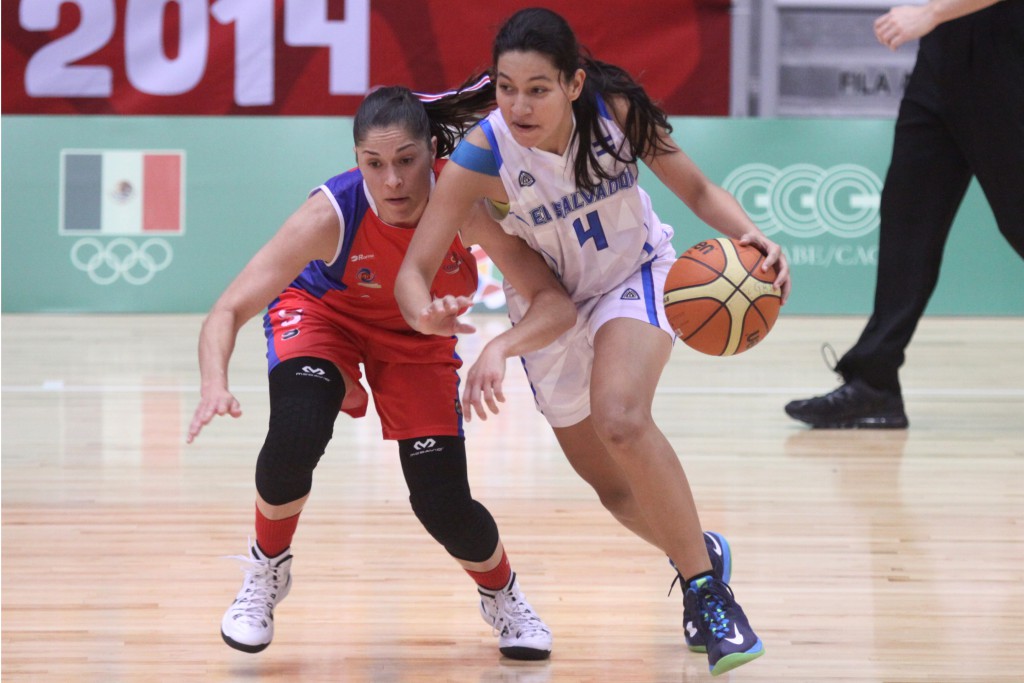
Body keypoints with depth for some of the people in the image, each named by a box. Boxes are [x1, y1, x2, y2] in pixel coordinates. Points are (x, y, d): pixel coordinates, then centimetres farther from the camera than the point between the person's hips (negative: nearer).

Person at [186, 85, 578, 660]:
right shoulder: (332, 214, -37)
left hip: (420, 337, 1)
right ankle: (266, 573, 2)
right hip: (323, 314, -1)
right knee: (294, 438, -29)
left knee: (445, 506, -7)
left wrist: (500, 348, -55)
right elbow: (229, 312, -36)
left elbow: (557, 304, -35)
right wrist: (215, 385, -56)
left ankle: (503, 594, 28)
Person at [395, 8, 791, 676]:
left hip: (636, 277, -2)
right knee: (614, 485, 12)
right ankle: (700, 551, 43)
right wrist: (425, 314, -52)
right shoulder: (479, 158, -28)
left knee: (622, 421, -30)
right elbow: (415, 269, -28)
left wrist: (748, 233, -30)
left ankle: (707, 587, -19)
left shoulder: (617, 110, -25)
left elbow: (696, 188, -10)